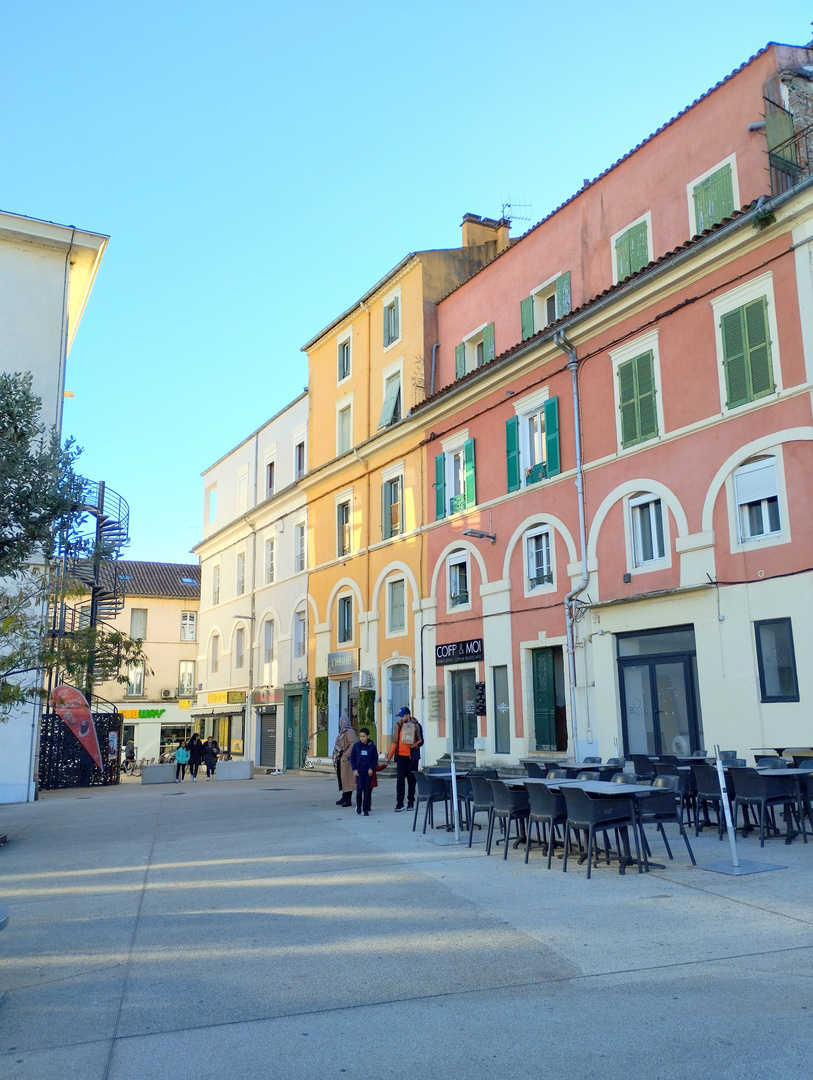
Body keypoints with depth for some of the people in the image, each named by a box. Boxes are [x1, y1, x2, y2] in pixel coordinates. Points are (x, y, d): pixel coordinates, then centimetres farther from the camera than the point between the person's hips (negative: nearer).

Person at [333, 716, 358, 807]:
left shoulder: (349, 732, -14)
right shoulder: (342, 733, 17)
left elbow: (354, 744, -24)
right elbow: (337, 745, 21)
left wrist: (346, 755, -22)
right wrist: (337, 755, 8)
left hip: (346, 759, -10)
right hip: (341, 759, 10)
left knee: (347, 778, -7)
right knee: (342, 778, 14)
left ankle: (348, 800, -5)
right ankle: (344, 797, 22)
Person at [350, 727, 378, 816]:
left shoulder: (372, 746, -1)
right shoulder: (356, 745, 0)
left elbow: (375, 758, 6)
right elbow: (352, 758, 7)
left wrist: (371, 768, -6)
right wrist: (354, 769, -1)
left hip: (368, 772, 0)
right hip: (358, 771, 0)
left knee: (367, 790, 2)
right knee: (359, 788, -10)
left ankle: (366, 809, 11)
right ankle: (358, 806, 12)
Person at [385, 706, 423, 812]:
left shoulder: (416, 726, 0)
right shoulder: (398, 726, 10)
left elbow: (421, 741, 3)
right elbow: (395, 742, 14)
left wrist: (414, 745, -19)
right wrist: (389, 755, 10)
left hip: (412, 757, -2)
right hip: (401, 756, 2)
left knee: (411, 780, 4)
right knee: (400, 780, -4)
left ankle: (411, 803, 14)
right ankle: (399, 804, -3)